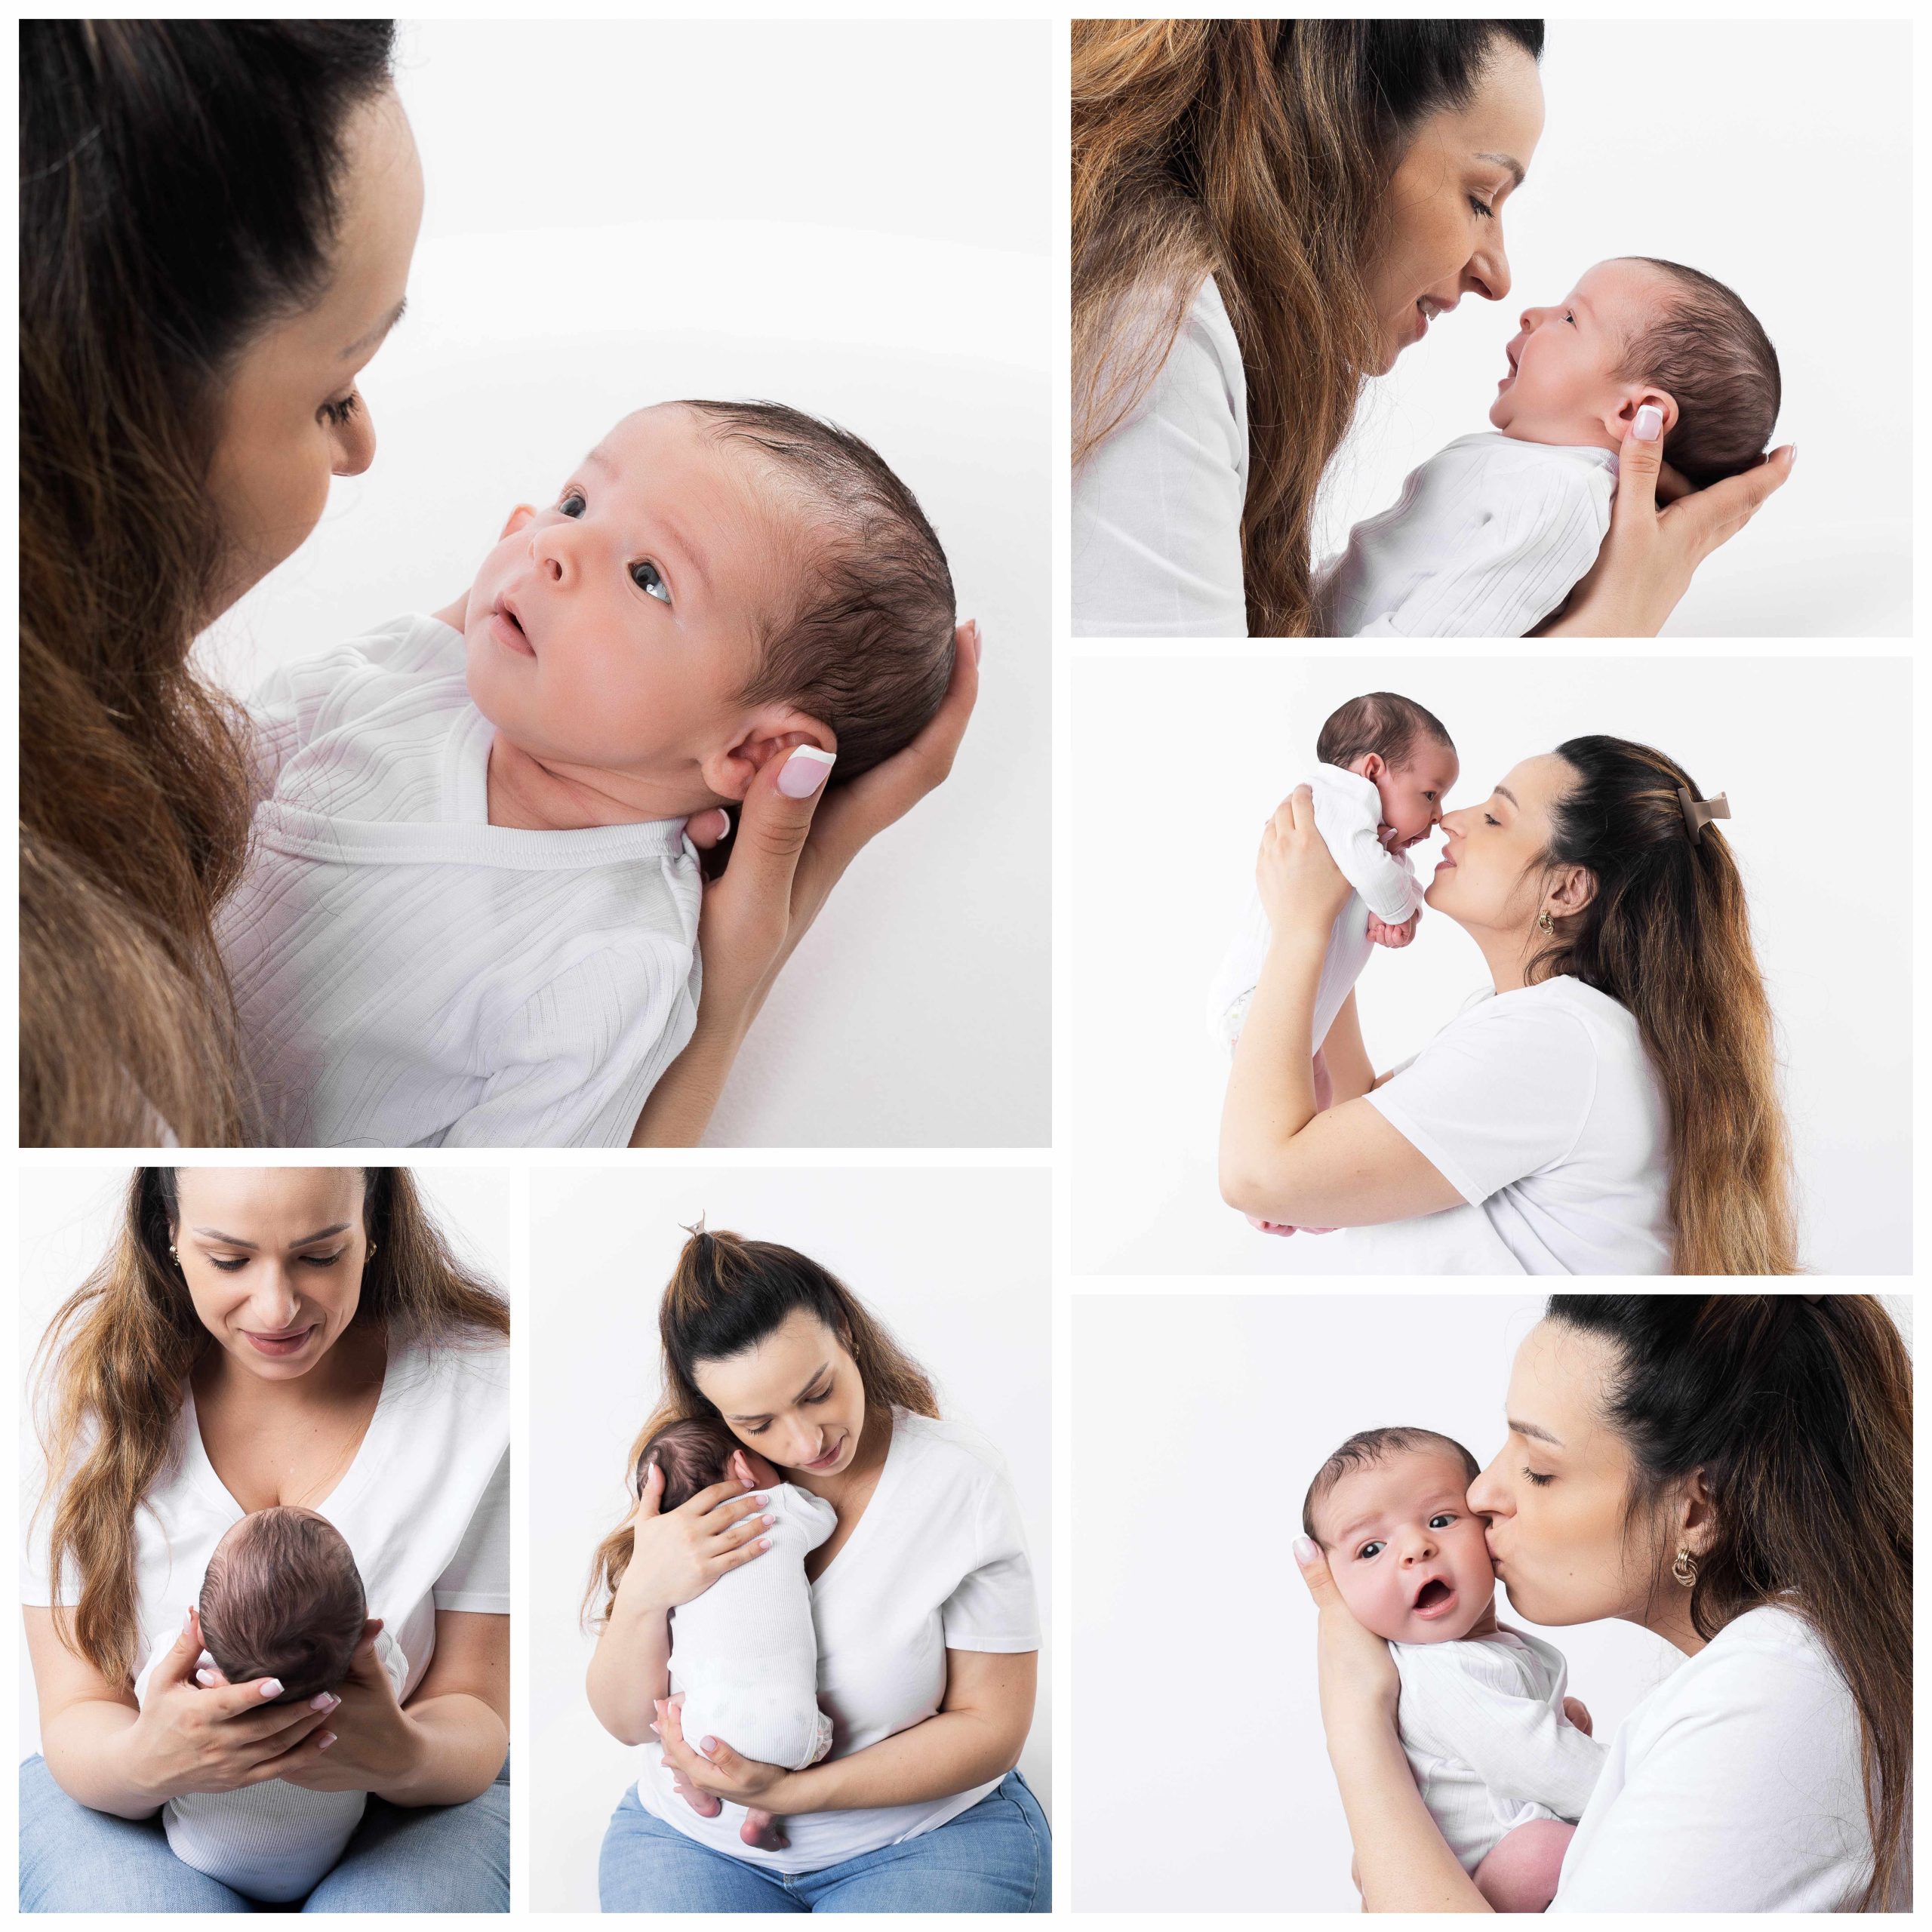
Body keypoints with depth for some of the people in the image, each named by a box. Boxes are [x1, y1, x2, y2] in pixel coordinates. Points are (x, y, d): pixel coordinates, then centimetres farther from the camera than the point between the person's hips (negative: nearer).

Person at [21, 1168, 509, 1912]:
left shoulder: (476, 1382, -15)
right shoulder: (96, 1369, -13)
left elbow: (473, 1713, -10)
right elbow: (75, 1716, -11)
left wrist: (405, 1758, -35)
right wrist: (143, 1761, -37)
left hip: (403, 1820, -1)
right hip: (131, 1809, 2)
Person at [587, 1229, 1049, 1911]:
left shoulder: (959, 1484, -11)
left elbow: (992, 1726, -8)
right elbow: (628, 1723, 1)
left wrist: (789, 1791, -18)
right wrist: (644, 1595, -21)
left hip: (923, 1831, -2)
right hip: (698, 1837, 2)